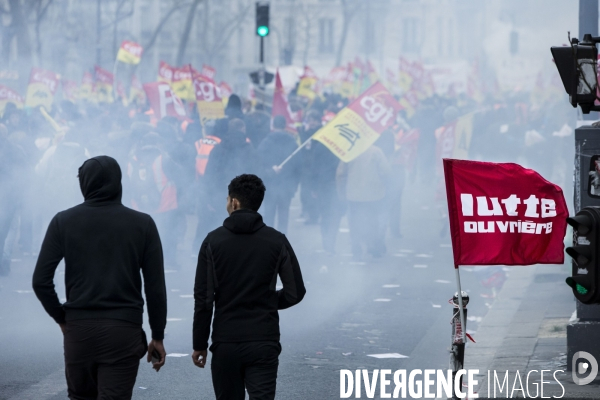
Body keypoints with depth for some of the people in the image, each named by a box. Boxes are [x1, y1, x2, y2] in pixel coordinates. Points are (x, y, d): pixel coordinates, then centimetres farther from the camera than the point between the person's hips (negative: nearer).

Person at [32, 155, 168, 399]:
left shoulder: (64, 222, 1)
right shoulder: (142, 224, -1)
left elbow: (41, 280, -4)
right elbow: (155, 286, -2)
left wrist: (61, 318, 10)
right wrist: (157, 336, 6)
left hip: (78, 329, 1)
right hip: (124, 332, -1)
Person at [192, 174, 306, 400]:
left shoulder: (214, 241, -2)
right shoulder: (277, 241, 0)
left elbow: (203, 298, -4)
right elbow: (295, 292, -1)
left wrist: (199, 345, 3)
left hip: (225, 343, 0)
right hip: (263, 343, 0)